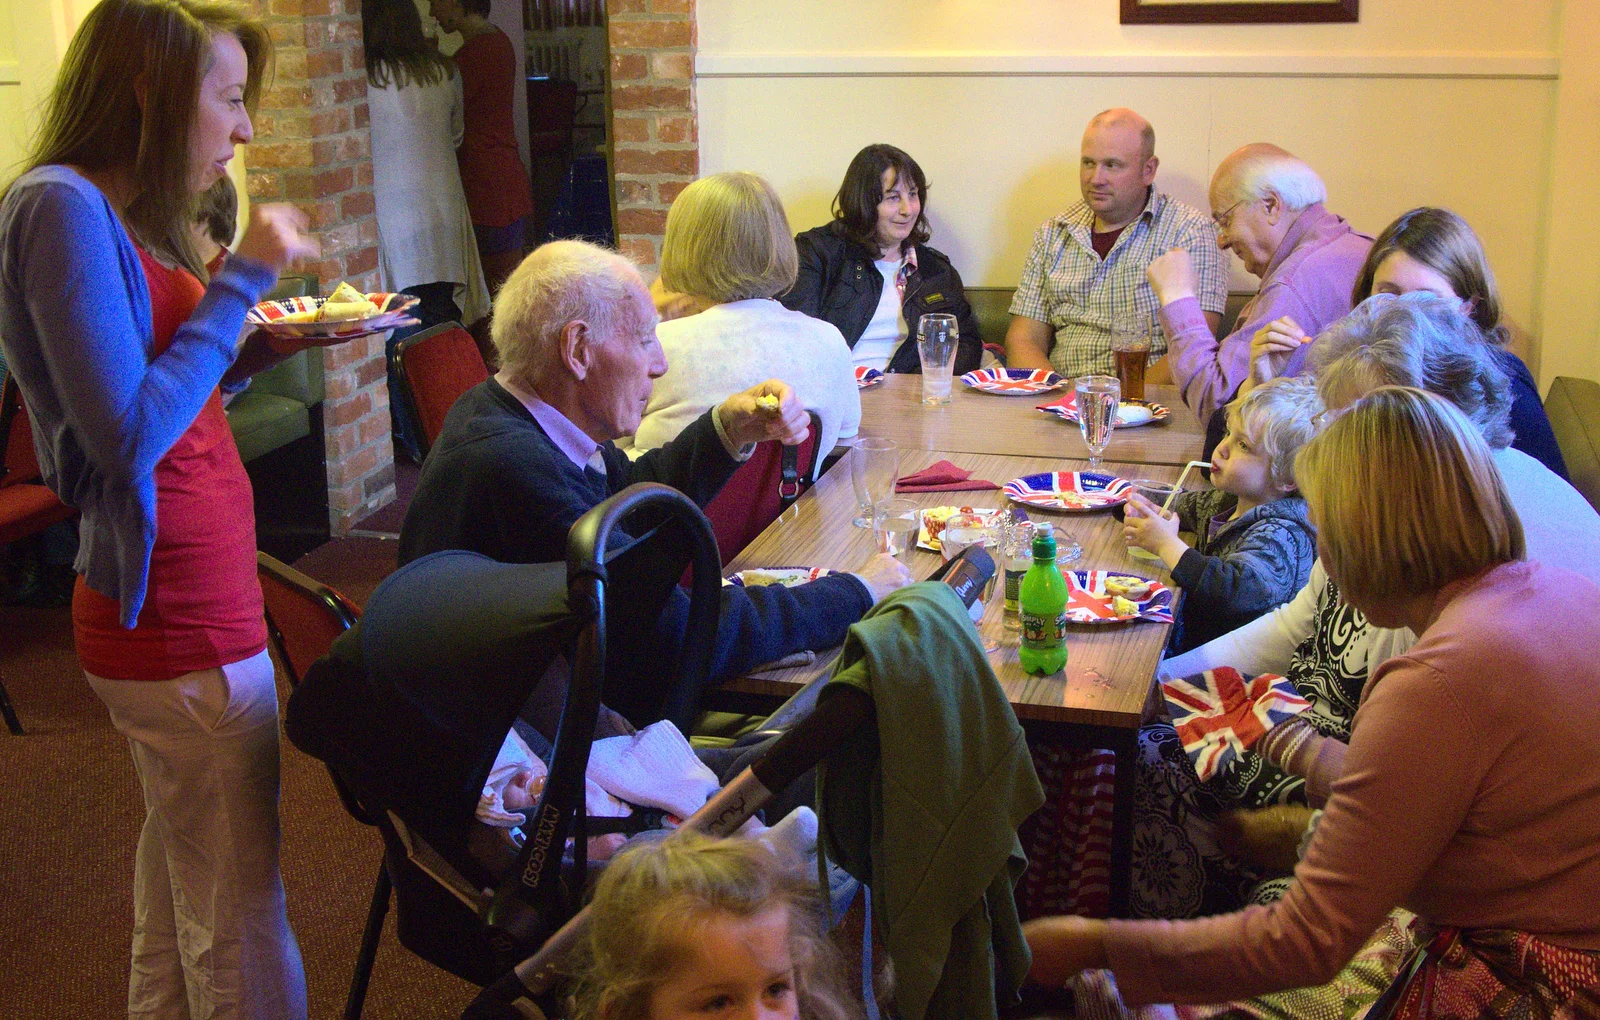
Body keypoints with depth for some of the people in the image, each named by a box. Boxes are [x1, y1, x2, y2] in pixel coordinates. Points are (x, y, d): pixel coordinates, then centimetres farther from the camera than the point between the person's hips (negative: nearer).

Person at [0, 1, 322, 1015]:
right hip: (184, 627, -10)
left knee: (177, 896, 22)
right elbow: (128, 436, -22)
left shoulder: (128, 217, 13)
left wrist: (262, 348, 4)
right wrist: (243, 279, -17)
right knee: (244, 937, -1)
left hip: (170, 613, 10)